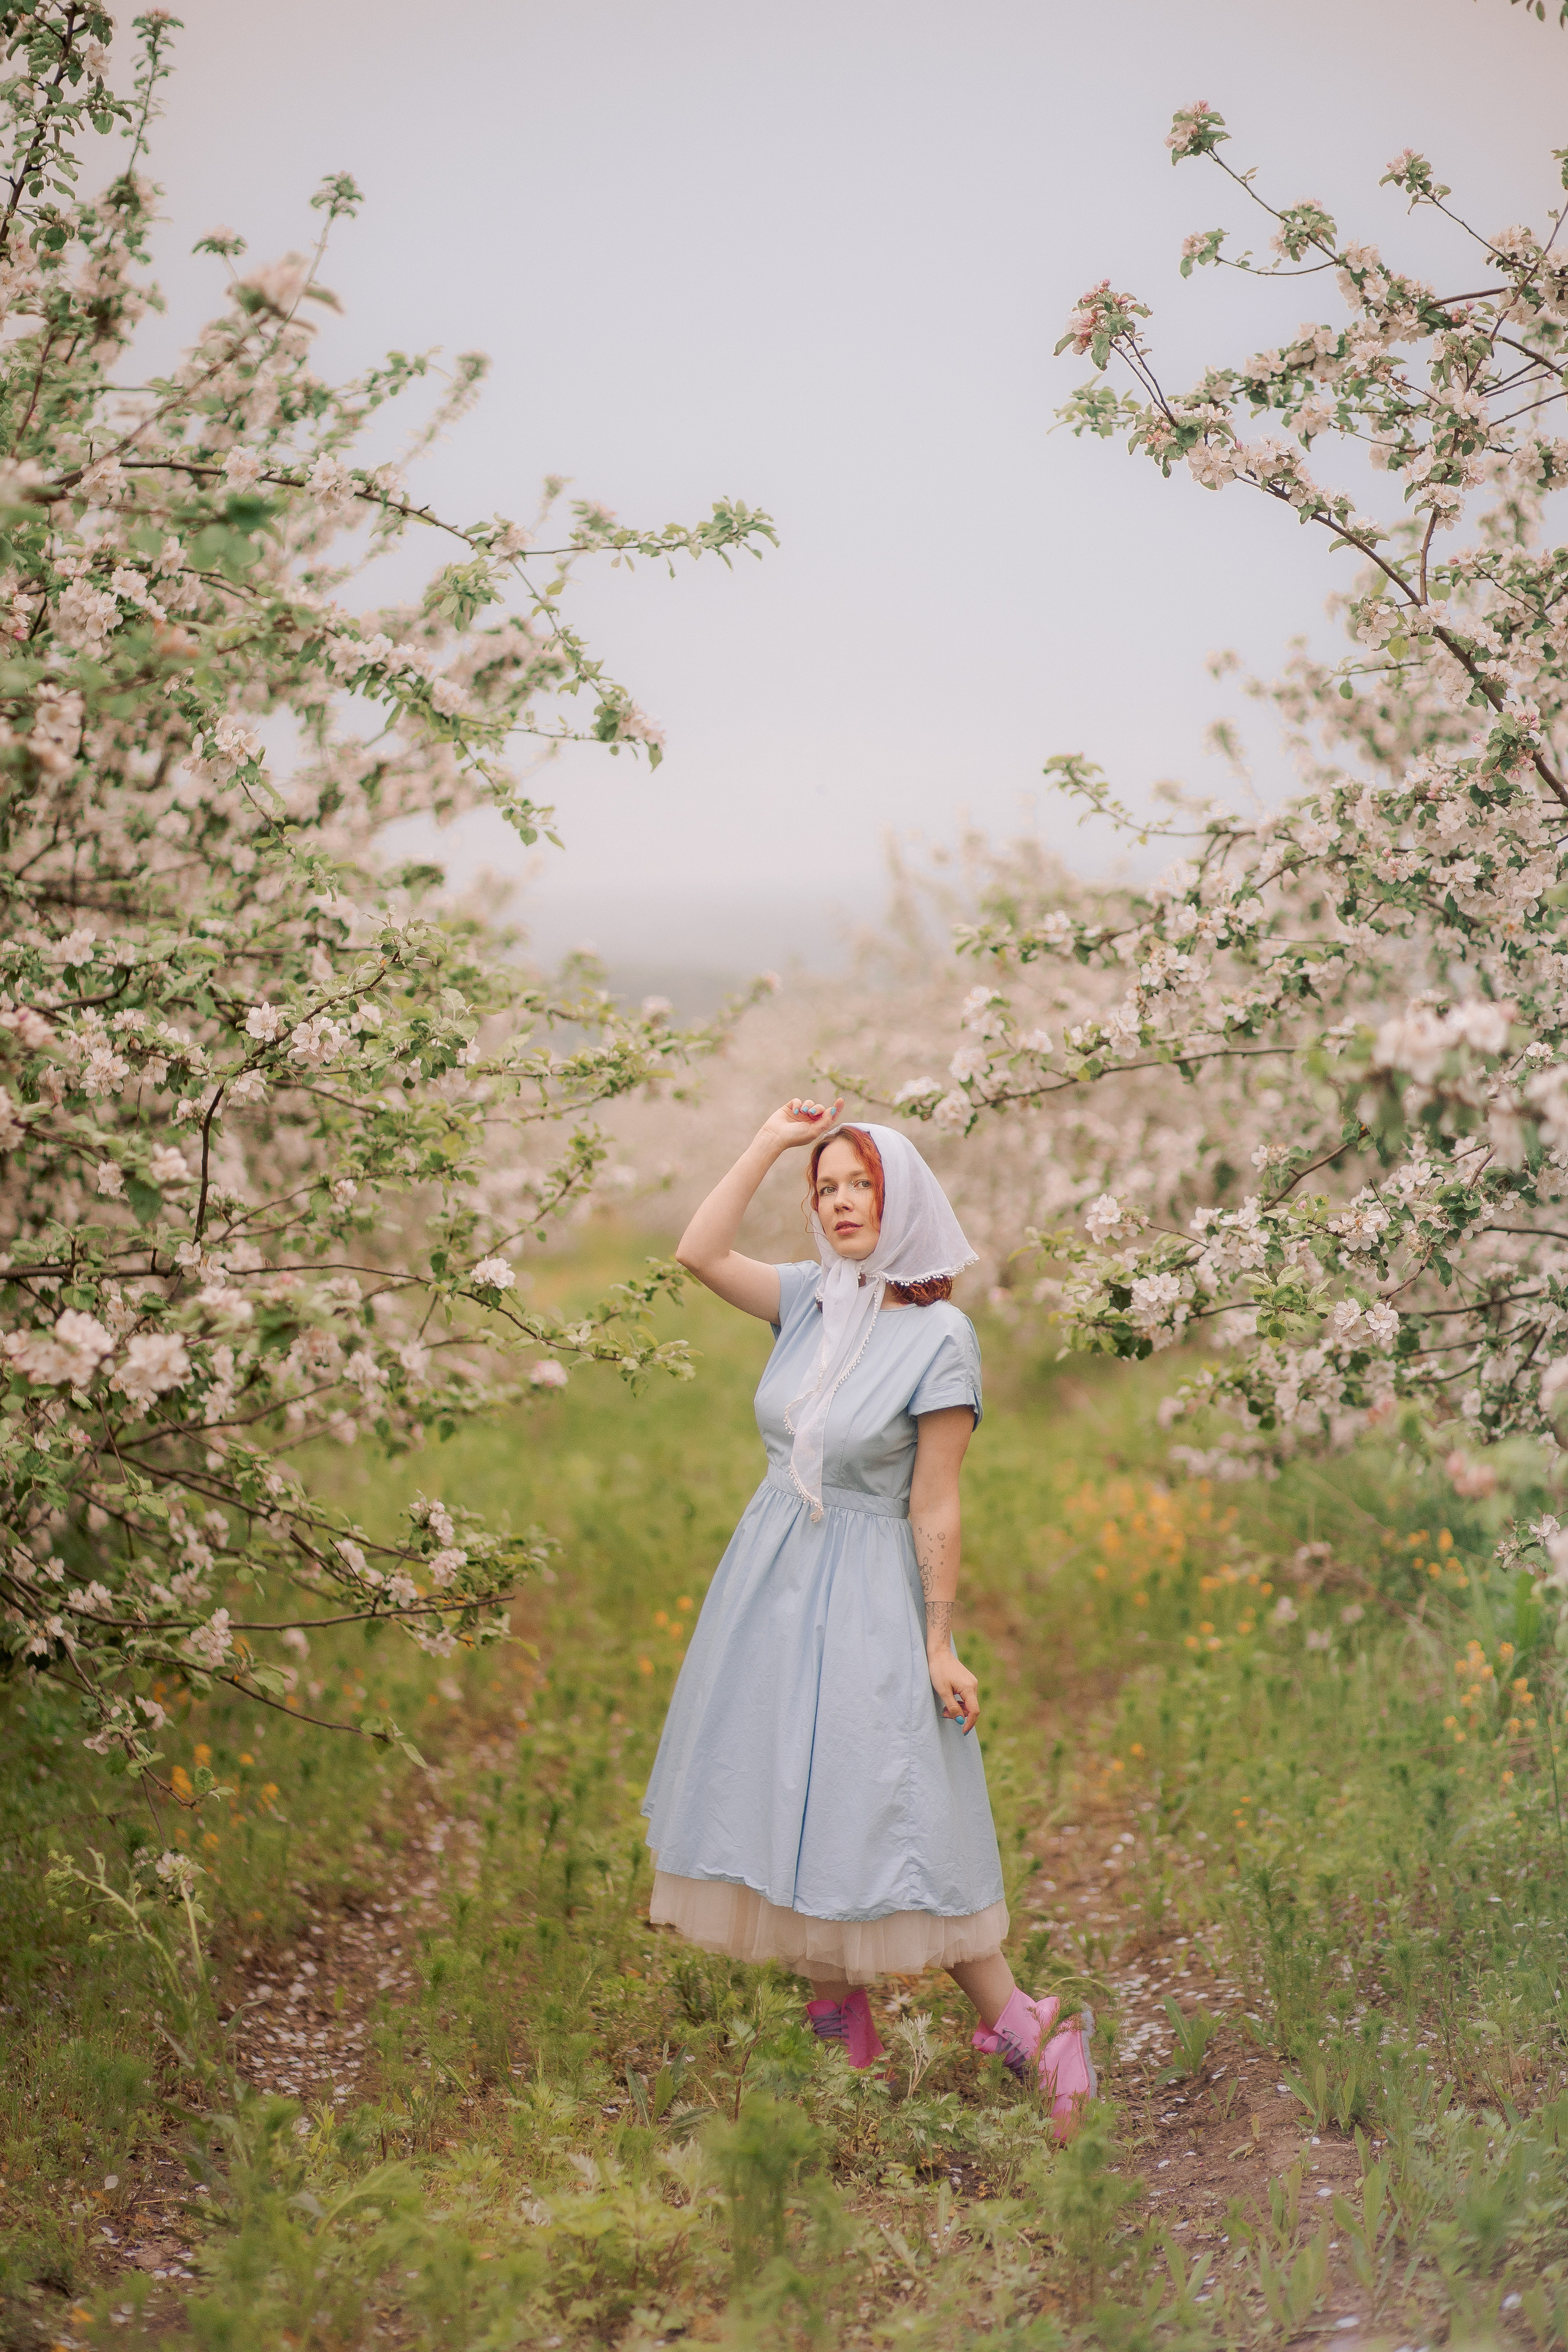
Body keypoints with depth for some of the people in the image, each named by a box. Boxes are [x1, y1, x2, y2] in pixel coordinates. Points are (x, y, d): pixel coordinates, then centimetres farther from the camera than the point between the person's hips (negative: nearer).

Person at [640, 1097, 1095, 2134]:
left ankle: (1016, 2020, 3)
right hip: (771, 1575, 6)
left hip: (866, 1595, -6)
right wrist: (771, 1142, -5)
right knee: (792, 1789, 11)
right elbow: (701, 1253, -5)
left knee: (887, 1812, -7)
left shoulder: (940, 1337, -15)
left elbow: (935, 1506, -15)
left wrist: (940, 1646, -13)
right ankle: (837, 2002, 27)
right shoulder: (814, 1299, 2)